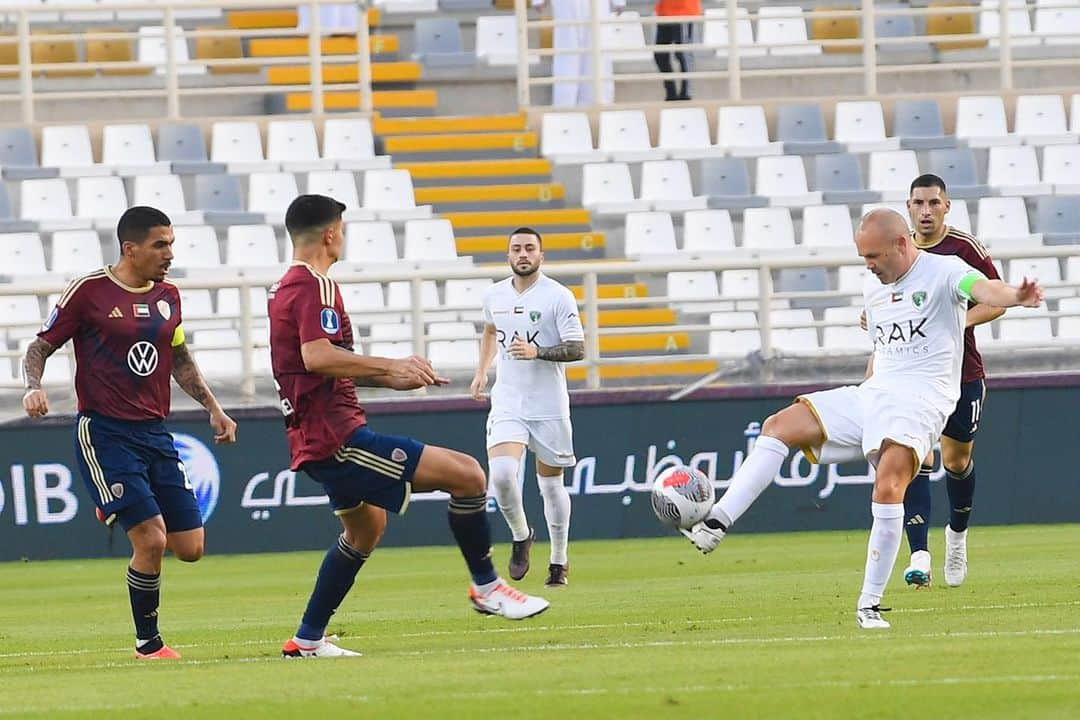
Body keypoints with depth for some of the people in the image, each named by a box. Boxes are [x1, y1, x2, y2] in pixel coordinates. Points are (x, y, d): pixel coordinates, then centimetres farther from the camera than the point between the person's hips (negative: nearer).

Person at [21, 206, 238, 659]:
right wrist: (34, 386, -20)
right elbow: (40, 347, -1)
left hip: (155, 434, 6)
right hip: (103, 432, -6)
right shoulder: (89, 292, -7)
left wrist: (213, 409, 20)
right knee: (151, 540, -16)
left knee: (190, 549, 3)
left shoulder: (167, 296, 11)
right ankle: (147, 645, 1)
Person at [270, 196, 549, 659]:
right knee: (467, 474, -12)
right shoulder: (316, 286, -13)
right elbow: (317, 357, -28)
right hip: (338, 435, -11)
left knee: (365, 527, 31)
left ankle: (308, 640, 30)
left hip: (313, 439, 11)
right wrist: (392, 366, -22)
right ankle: (486, 587, 1)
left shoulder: (284, 289, 19)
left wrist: (393, 379, 23)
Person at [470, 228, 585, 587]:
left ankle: (559, 561, 23)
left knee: (551, 483, 7)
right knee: (501, 473, -19)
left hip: (549, 405, -2)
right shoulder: (494, 295, 6)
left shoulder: (558, 297, -8)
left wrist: (538, 352, -25)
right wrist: (482, 371, 21)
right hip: (507, 402, 2)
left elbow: (577, 349, -11)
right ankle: (520, 535, 7)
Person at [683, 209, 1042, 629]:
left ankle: (870, 604, -20)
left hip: (922, 400, -8)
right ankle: (716, 525, -8)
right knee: (780, 426, -3)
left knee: (888, 486, -28)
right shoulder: (873, 290, 19)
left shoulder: (943, 272, -6)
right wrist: (860, 405, 31)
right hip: (873, 392, 8)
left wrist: (1015, 296, -49)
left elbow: (983, 288, -27)